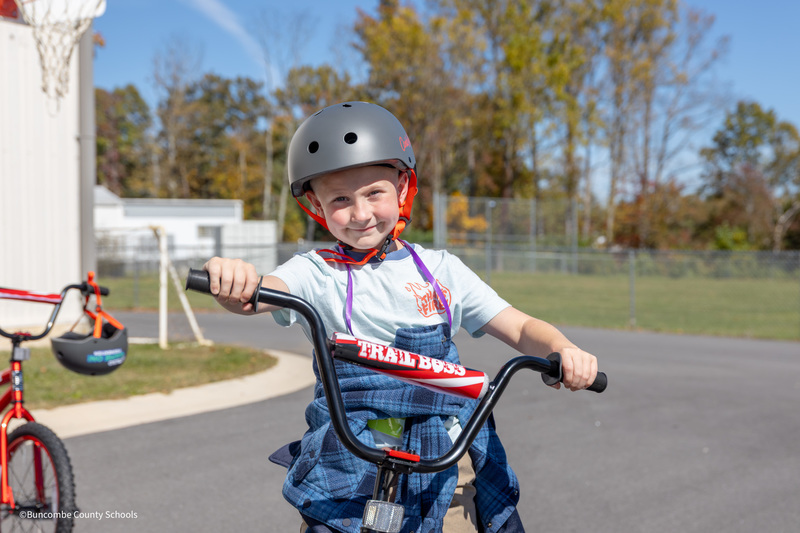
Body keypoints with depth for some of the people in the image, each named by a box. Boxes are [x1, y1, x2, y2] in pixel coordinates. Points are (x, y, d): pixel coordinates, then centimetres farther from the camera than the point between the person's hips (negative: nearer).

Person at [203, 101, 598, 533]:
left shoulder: (441, 270, 6)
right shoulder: (317, 272, 0)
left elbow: (521, 329, 4)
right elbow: (258, 292, -20)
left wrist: (563, 350, -17)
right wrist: (232, 284, -44)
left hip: (445, 456, 2)